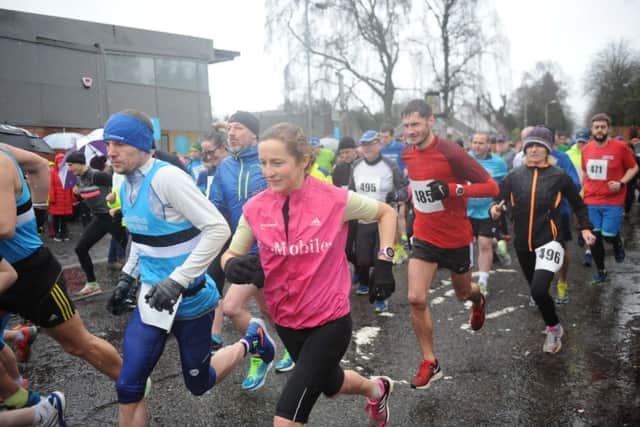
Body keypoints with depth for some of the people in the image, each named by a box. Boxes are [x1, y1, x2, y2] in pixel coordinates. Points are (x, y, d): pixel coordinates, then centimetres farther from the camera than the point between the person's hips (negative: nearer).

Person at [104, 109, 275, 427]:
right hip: (152, 298, 7)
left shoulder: (166, 177, -22)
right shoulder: (126, 185, 3)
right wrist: (128, 276, 12)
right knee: (127, 389, 2)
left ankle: (251, 341, 37)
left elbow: (218, 229, -25)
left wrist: (177, 281, -26)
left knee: (198, 384, 13)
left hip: (189, 299, -6)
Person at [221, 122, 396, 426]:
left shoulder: (335, 199, -18)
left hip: (330, 321, -4)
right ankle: (377, 390, 61)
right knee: (331, 384, 29)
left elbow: (386, 213, 0)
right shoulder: (255, 208, -10)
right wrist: (234, 266, -21)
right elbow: (230, 255, 2)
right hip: (286, 321, 5)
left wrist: (384, 262, -8)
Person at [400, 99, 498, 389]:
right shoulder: (407, 154, -2)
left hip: (456, 239, -3)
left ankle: (478, 299, 59)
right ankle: (430, 364, 7)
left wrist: (452, 189, -32)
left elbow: (491, 187, -20)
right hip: (424, 238, 4)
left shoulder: (451, 153, -21)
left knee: (462, 293, 19)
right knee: (416, 300, -10)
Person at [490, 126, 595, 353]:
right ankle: (553, 327, 44)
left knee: (539, 290, -20)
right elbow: (499, 200, 3)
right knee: (537, 290, 17)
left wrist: (585, 228, 3)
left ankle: (553, 328, 8)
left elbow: (578, 204, 8)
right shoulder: (514, 176, 0)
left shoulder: (558, 176, -5)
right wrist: (495, 209, -18)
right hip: (523, 244, 4)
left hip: (549, 241, -4)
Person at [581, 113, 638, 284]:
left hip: (613, 202, -3)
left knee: (608, 235, -7)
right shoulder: (586, 149, 3)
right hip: (591, 201, 3)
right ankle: (601, 271, 22)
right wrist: (582, 188, 9)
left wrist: (621, 183, -14)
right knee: (594, 237, 5)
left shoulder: (620, 146, -9)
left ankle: (617, 244, 32)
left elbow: (633, 168, 1)